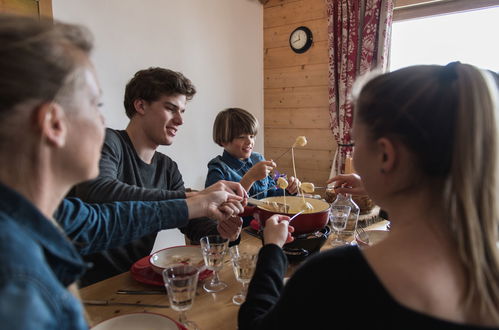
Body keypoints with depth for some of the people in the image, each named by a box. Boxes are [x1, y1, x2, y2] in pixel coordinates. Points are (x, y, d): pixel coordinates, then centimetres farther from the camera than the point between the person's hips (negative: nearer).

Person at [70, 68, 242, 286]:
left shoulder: (168, 168, 7)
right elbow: (96, 193, -33)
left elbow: (192, 223, 8)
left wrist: (218, 230, -15)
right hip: (90, 286, -6)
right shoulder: (108, 142, -12)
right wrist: (189, 198, -34)